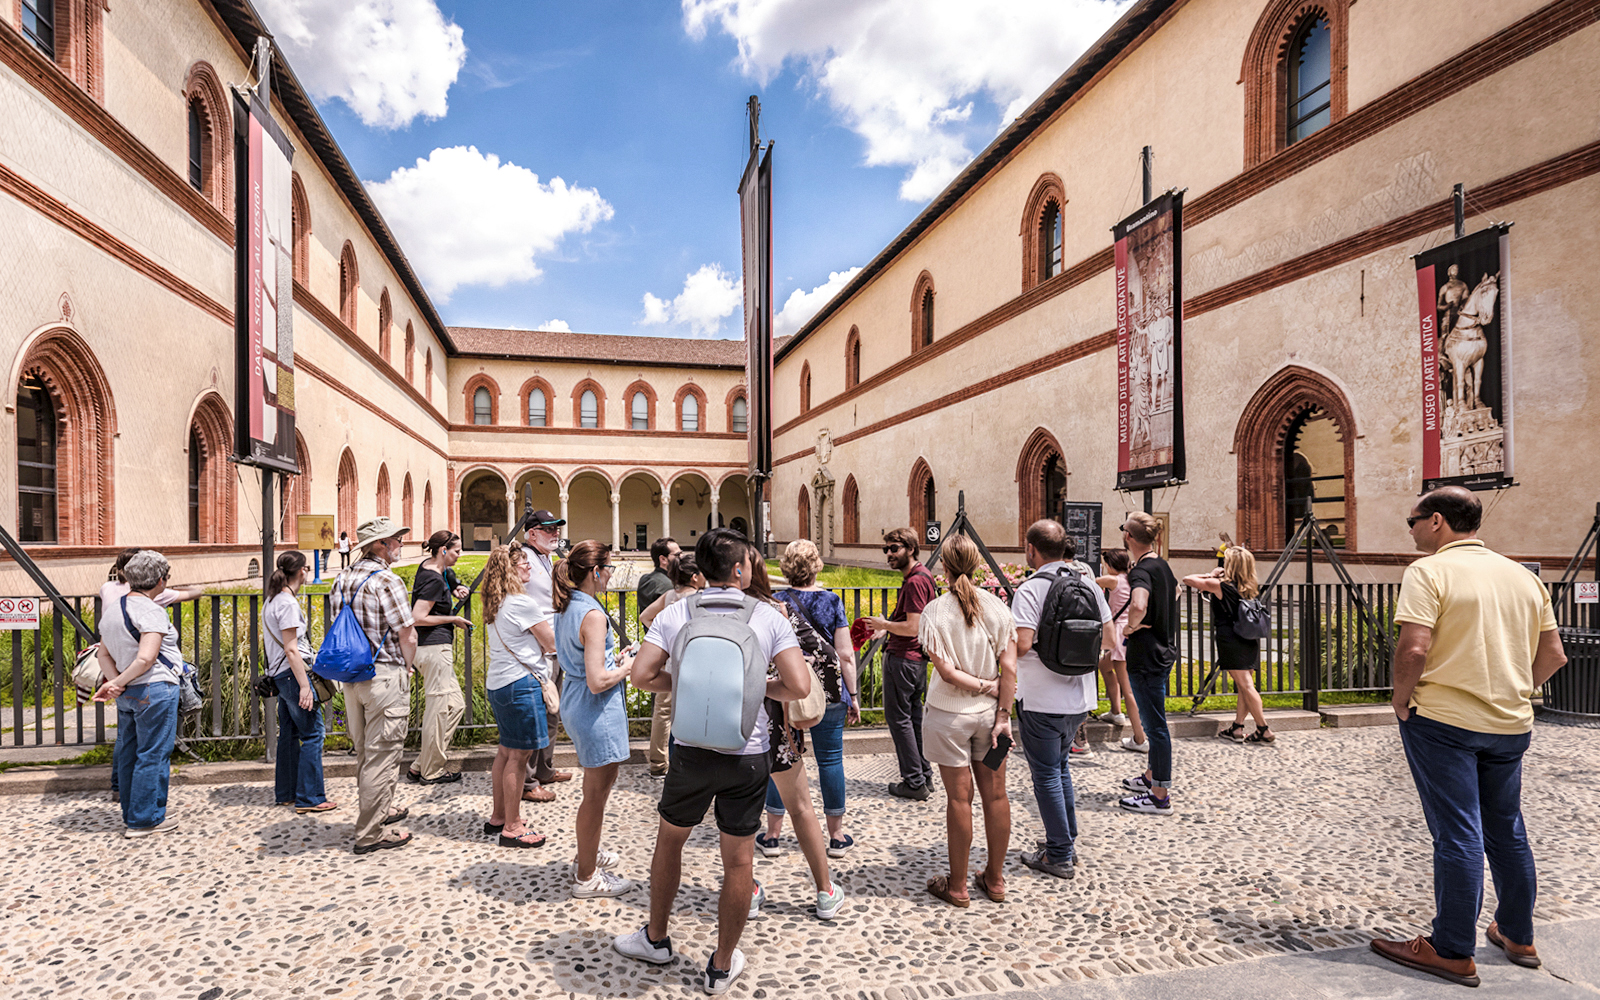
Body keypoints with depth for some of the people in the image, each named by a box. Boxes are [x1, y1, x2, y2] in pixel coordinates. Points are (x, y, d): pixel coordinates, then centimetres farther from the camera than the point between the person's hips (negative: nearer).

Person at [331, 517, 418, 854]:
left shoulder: (341, 580, 8)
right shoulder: (387, 581, -18)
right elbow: (408, 637, -17)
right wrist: (406, 667, 3)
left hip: (351, 675, 9)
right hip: (385, 676, -9)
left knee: (364, 751, 20)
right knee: (382, 754, 1)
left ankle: (380, 809, 37)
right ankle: (371, 833, 8)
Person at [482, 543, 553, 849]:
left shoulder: (495, 605, 11)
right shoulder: (523, 603, -17)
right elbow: (553, 644, -9)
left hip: (498, 683, 10)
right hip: (521, 683, -10)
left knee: (506, 751, 18)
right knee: (518, 755, -2)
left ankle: (498, 817, 29)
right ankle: (512, 828, 7)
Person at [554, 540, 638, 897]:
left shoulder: (566, 607, 5)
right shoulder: (593, 615, -24)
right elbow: (597, 681, -26)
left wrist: (615, 660, 11)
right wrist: (627, 667, -10)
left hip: (574, 703, 10)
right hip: (596, 709, -10)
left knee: (595, 787, 25)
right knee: (597, 793, 5)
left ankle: (588, 855, 42)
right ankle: (587, 877, 20)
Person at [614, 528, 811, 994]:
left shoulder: (676, 613, -5)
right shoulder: (768, 617, -8)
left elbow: (642, 675, -9)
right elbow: (799, 686, -14)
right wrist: (761, 687, 5)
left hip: (691, 749, 1)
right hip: (748, 753, -1)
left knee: (670, 839, 24)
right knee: (739, 858, 13)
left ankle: (655, 939, 42)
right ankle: (722, 966, 28)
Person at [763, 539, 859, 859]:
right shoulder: (832, 601, -4)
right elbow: (846, 655, -5)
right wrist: (853, 695, 4)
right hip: (829, 694, 0)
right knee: (830, 760, 9)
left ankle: (772, 835, 20)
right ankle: (837, 836, 20)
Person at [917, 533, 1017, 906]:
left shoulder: (935, 611, -13)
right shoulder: (997, 606, -4)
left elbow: (947, 672, -17)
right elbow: (1009, 668, -6)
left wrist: (983, 685, -6)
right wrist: (1003, 715, -3)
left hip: (949, 715, -3)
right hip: (989, 712, 3)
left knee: (960, 798, 6)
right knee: (995, 794, 13)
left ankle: (957, 885, 20)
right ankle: (995, 879, 28)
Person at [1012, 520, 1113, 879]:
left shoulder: (1031, 588, -17)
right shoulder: (1088, 584, 3)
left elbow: (1021, 644, -26)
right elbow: (1108, 641, 7)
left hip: (1041, 699, -7)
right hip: (1080, 696, 7)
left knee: (1046, 774, 7)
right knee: (1060, 766, 23)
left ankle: (1059, 856, 15)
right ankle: (1068, 842, 32)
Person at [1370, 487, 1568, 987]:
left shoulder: (1430, 571, -13)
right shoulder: (1523, 576, 9)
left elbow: (1414, 649, -22)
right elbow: (1553, 655, 11)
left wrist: (1401, 699, -8)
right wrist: (1513, 693, 18)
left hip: (1443, 721, -7)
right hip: (1511, 723, 7)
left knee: (1457, 835, -1)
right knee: (1507, 831, 19)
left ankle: (1453, 952, 9)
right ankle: (1518, 937, 33)